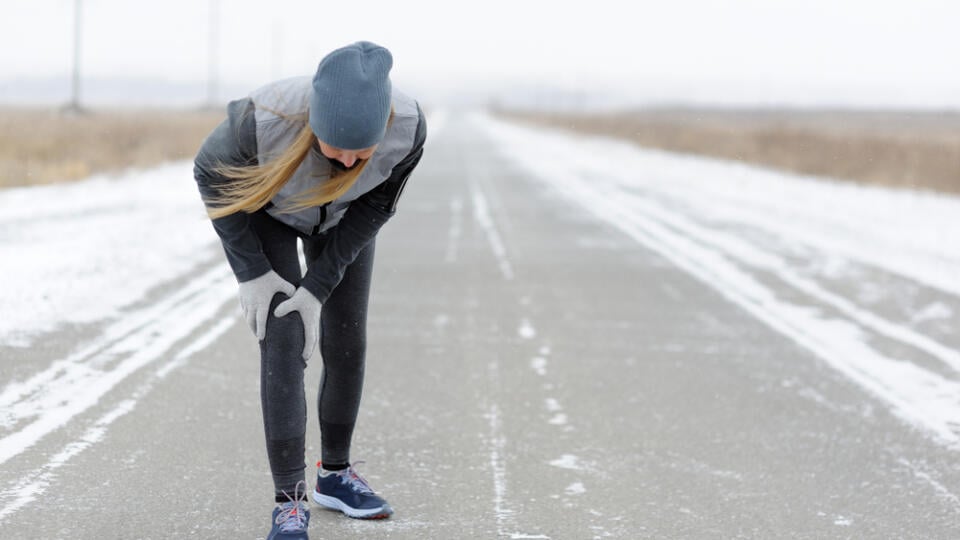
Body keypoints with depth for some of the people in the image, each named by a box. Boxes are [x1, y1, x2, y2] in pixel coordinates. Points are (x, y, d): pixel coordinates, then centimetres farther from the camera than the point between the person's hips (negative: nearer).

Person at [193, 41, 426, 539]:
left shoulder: (407, 126, -36)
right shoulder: (264, 119, -42)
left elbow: (373, 206, -19)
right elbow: (211, 171, -21)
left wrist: (319, 287, -23)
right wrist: (251, 272, -22)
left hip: (342, 216, 3)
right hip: (263, 209, -3)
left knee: (346, 346, 7)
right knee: (283, 344, -14)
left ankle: (335, 474, 29)